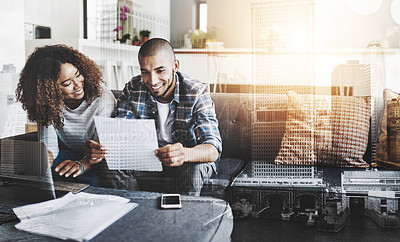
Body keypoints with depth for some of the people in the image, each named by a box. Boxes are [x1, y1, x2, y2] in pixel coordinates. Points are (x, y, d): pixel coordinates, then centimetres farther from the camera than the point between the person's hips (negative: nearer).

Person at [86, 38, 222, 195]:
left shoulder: (197, 93, -20)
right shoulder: (132, 89, -10)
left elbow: (213, 150, -30)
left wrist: (184, 154, -54)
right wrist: (100, 149, -38)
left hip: (191, 159, -2)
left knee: (194, 169, -35)